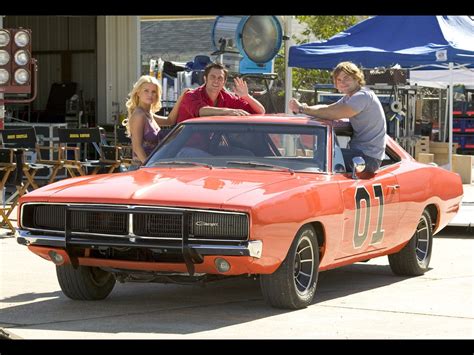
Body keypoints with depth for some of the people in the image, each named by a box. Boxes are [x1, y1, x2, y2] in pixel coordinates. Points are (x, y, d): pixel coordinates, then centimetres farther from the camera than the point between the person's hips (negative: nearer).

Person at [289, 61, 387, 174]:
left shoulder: (363, 96, -17)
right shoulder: (349, 98, 17)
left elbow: (332, 114, -24)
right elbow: (328, 108, 10)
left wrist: (302, 109, -17)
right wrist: (301, 107, -8)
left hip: (369, 158, -10)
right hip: (360, 151, 10)